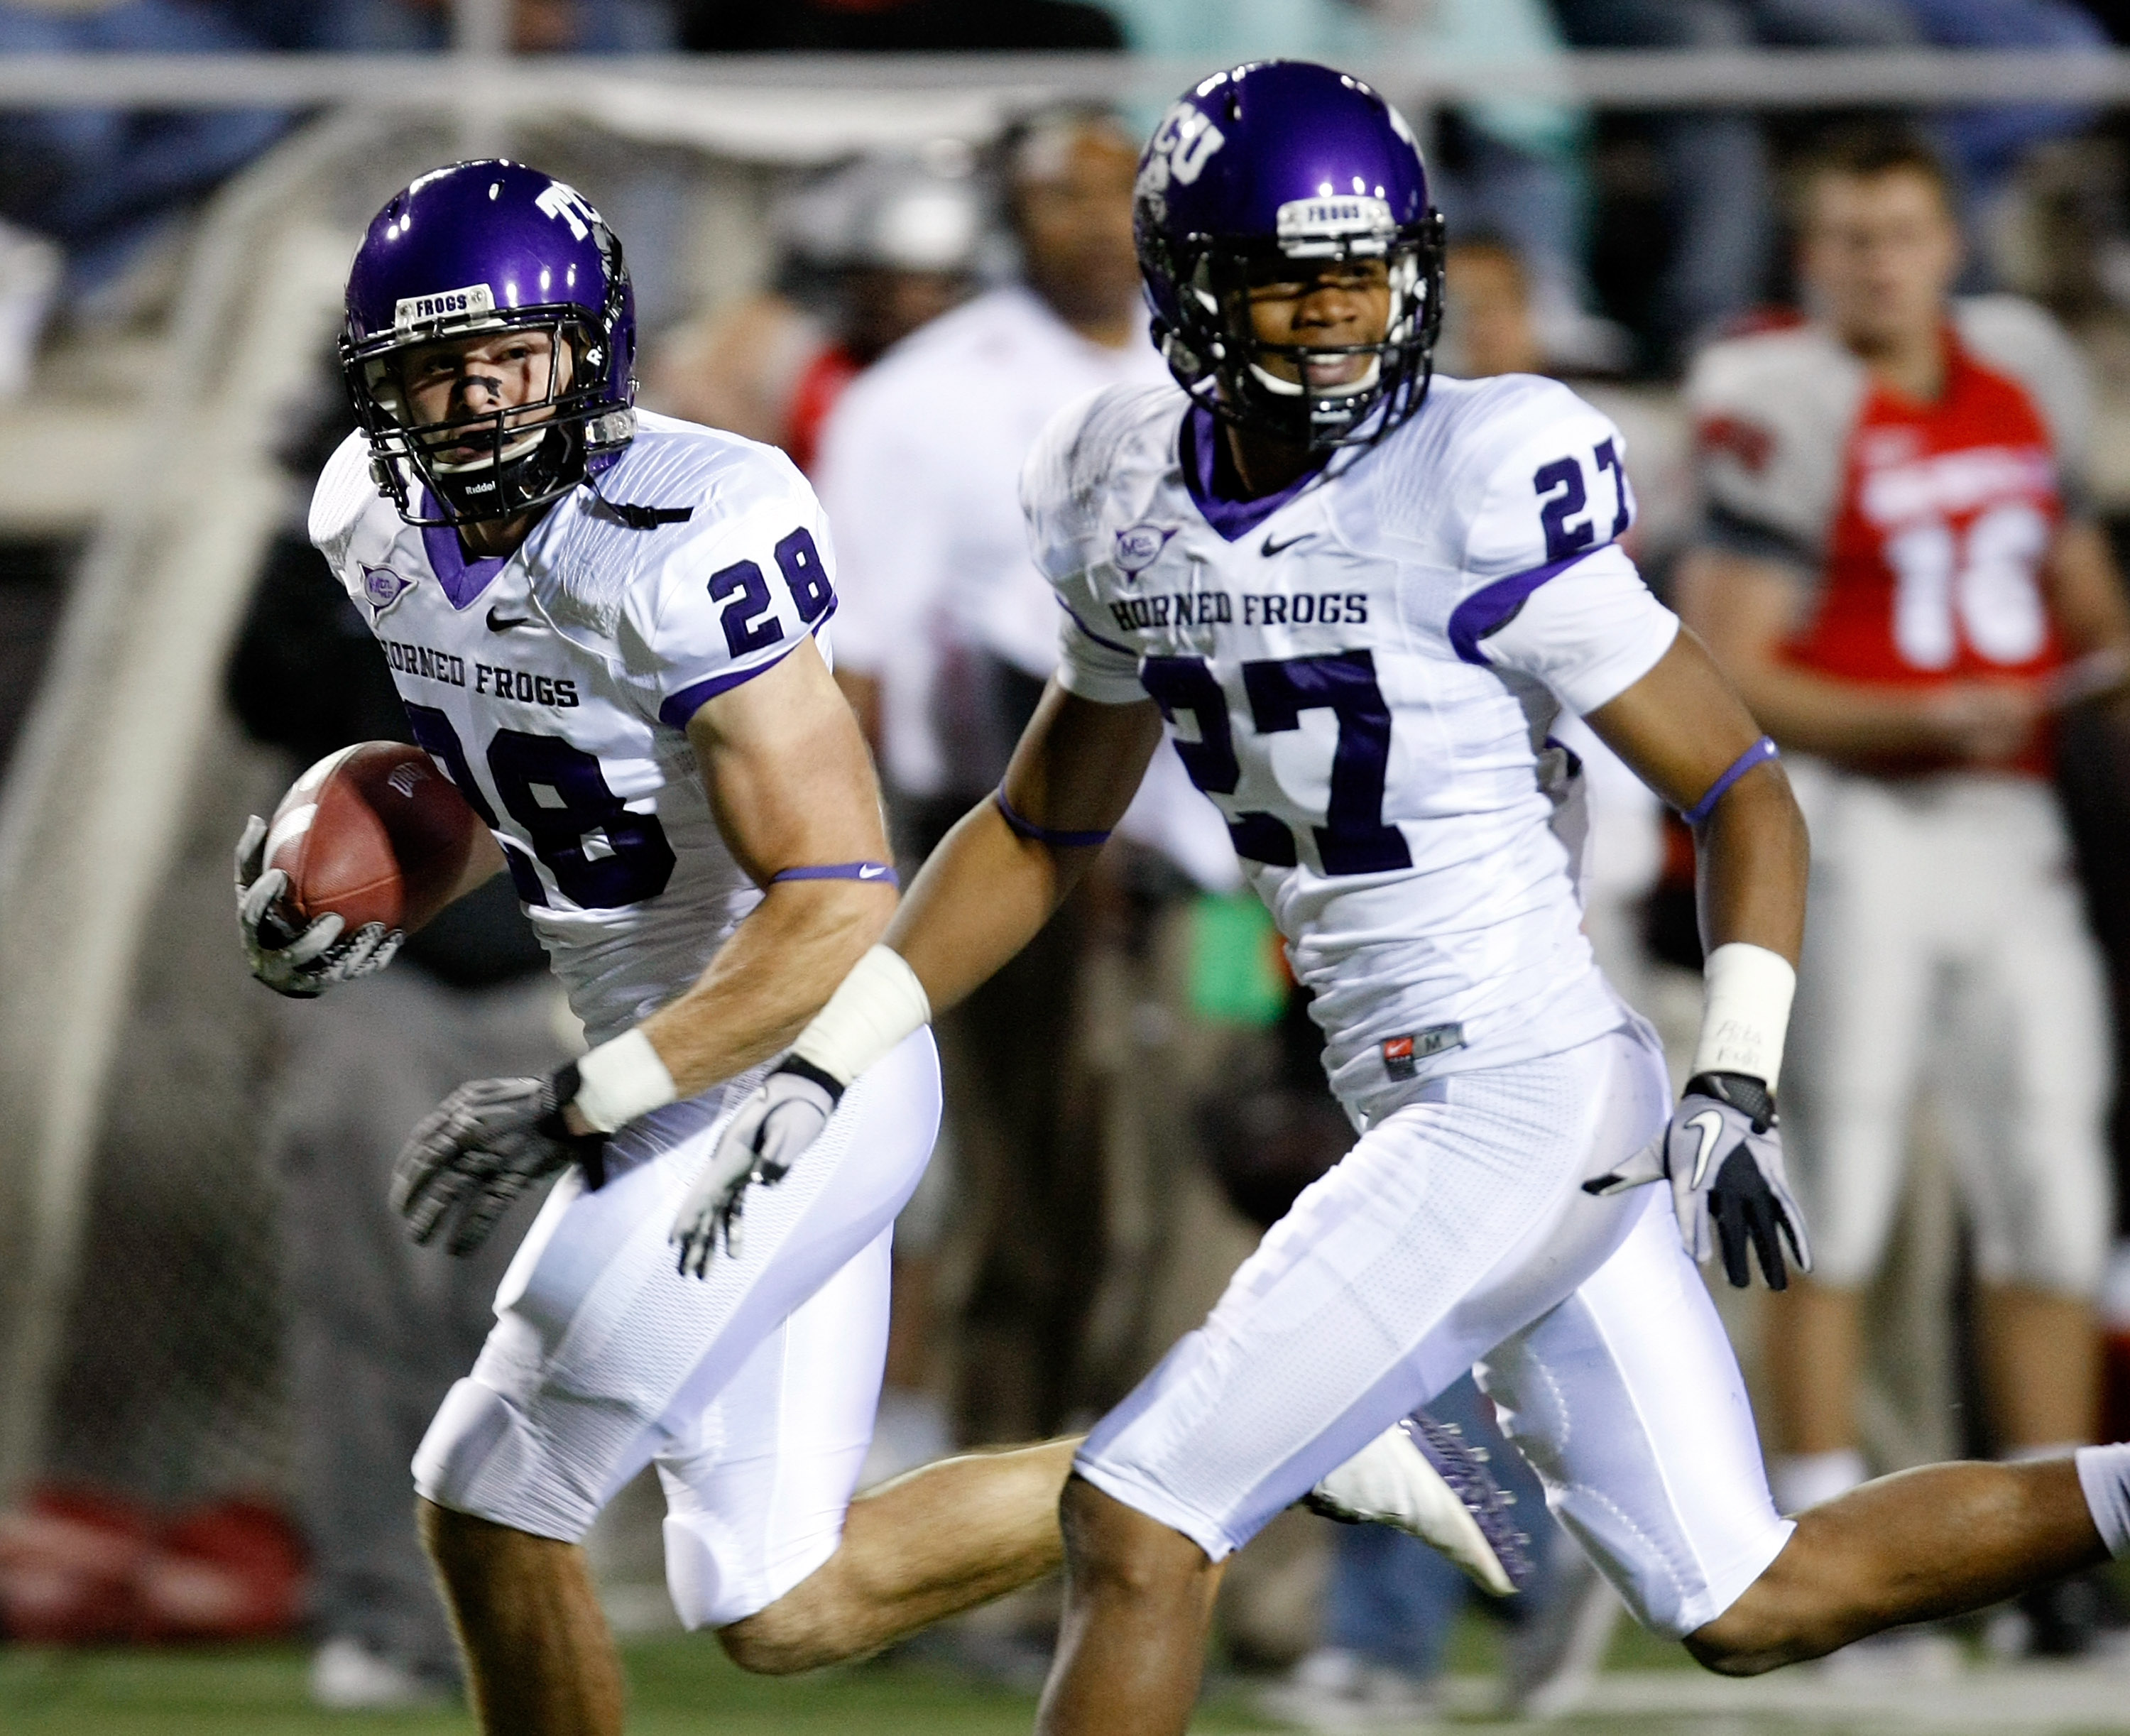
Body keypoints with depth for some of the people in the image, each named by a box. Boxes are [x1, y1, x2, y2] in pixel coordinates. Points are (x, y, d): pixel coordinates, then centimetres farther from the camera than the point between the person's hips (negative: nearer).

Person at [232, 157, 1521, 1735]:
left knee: (489, 1512, -7)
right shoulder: (380, 522, 0)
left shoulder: (684, 542, -25)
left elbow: (837, 914, -25)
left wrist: (580, 1112, -28)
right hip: (663, 1075, 9)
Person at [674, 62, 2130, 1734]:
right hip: (1429, 1110, 8)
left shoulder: (1476, 496, -14)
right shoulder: (1137, 510, 6)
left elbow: (1741, 792, -9)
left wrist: (1734, 1083, -21)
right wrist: (821, 1073, 13)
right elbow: (1041, 834, 20)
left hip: (1523, 1103, -8)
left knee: (1134, 1527, -6)